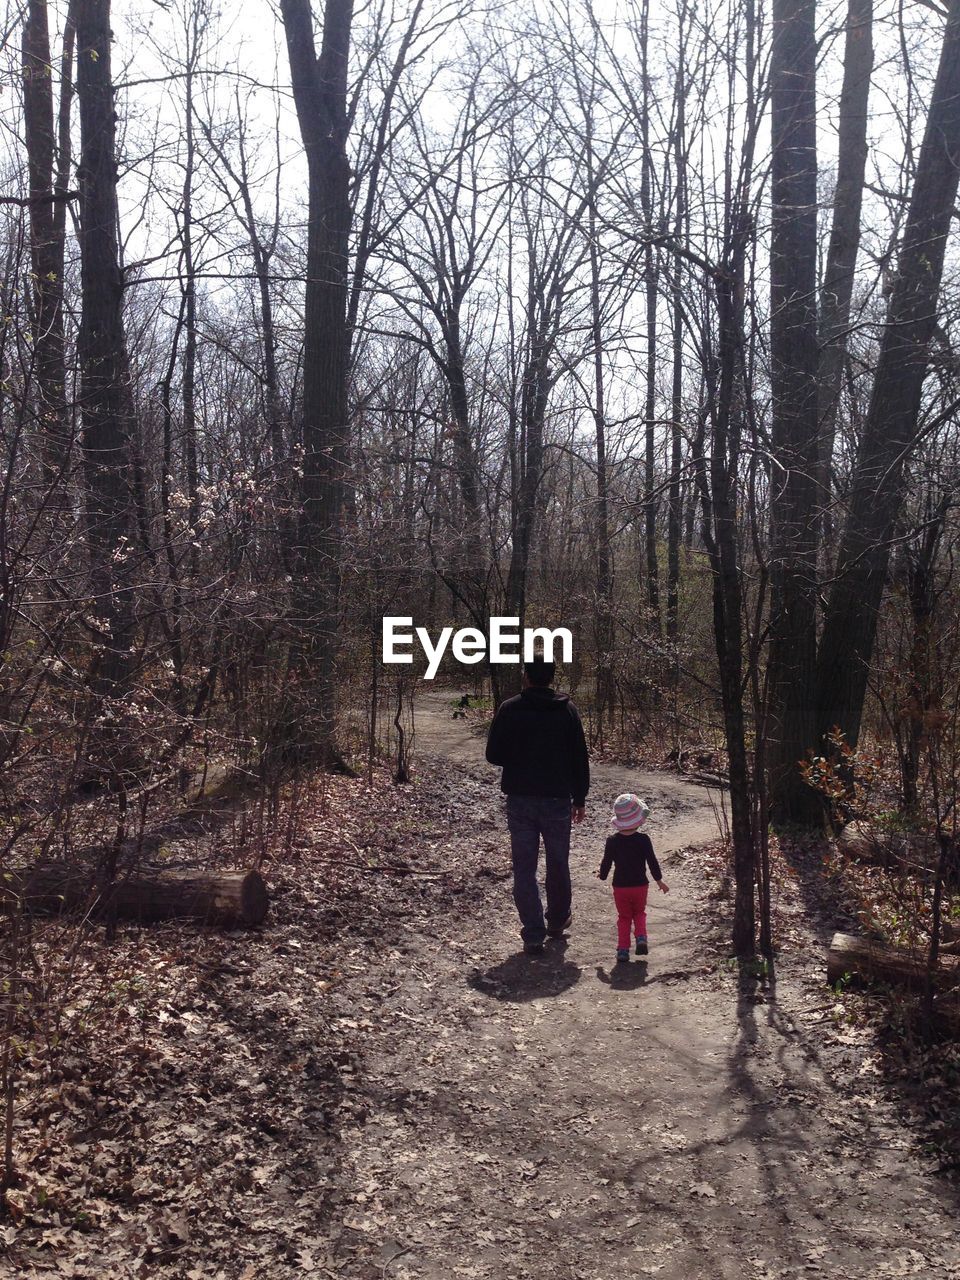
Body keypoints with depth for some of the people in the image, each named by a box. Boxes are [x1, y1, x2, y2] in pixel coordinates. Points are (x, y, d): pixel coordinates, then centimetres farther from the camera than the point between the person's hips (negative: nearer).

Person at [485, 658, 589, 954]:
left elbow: (493, 755, -5)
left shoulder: (509, 709, -7)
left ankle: (533, 934, 0)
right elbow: (579, 759, 0)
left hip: (520, 800, -1)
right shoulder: (567, 710, -3)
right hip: (557, 800, 1)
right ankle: (558, 920, 34)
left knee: (524, 868, 4)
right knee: (558, 864, 18)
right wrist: (580, 798, 9)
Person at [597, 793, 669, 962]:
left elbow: (606, 862, -3)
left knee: (624, 917, 14)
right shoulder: (643, 839, -13)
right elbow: (652, 861, -7)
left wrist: (602, 875, 19)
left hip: (620, 886, 0)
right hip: (640, 885, 0)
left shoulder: (612, 841, -11)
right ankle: (641, 937, -1)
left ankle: (623, 948, 7)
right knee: (639, 913, 22)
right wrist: (659, 880, 7)